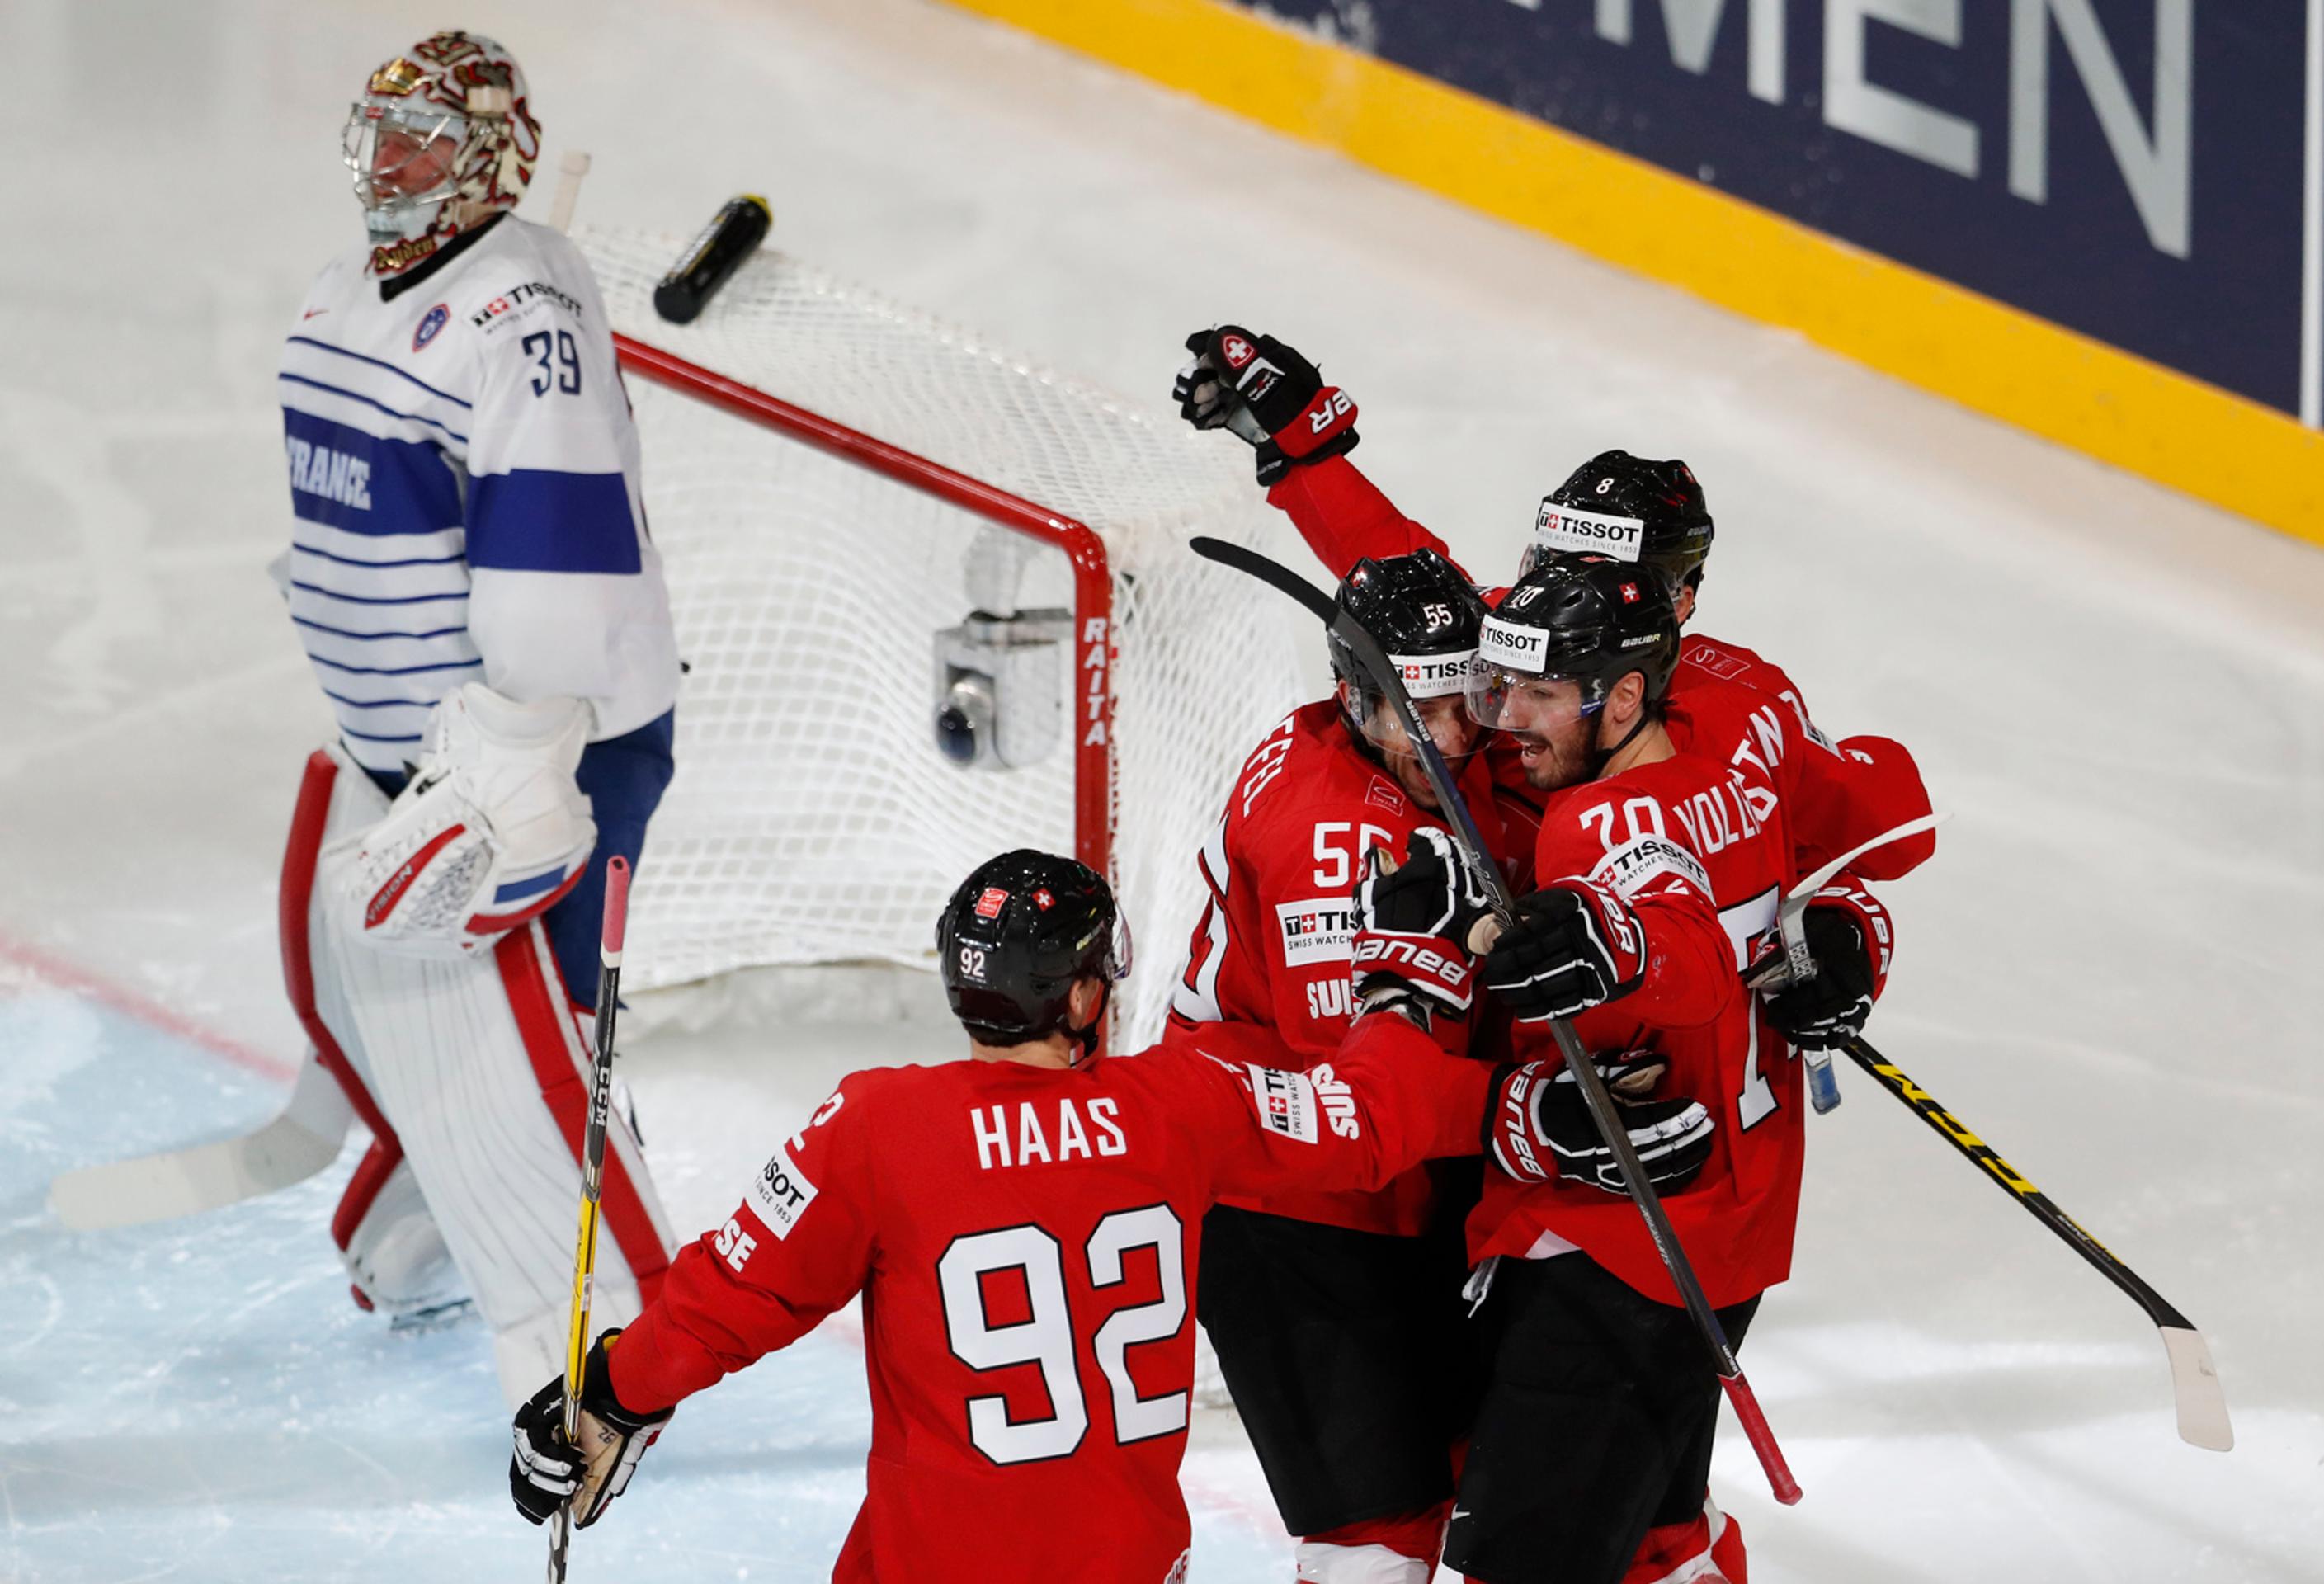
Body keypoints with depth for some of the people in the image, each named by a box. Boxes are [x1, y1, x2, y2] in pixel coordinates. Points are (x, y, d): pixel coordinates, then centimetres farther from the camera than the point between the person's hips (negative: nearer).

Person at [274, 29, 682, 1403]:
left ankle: (620, 1331, -10)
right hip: (398, 736, 10)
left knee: (492, 1022, -15)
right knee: (355, 975, 20)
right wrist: (363, 725, 28)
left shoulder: (523, 313, -21)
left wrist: (510, 775, -30)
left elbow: (561, 552, -28)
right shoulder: (349, 300, 11)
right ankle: (438, 1238, 42)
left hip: (548, 735, -10)